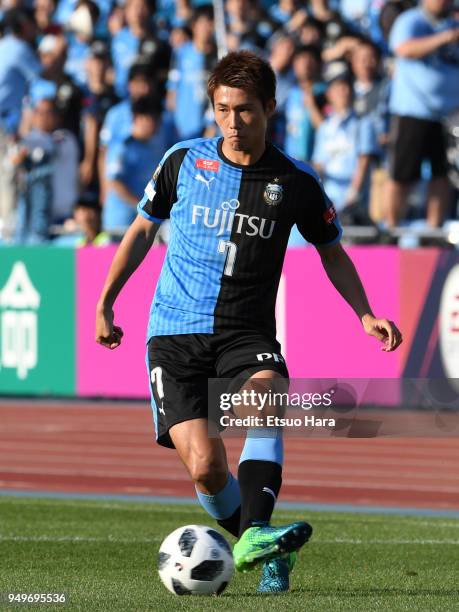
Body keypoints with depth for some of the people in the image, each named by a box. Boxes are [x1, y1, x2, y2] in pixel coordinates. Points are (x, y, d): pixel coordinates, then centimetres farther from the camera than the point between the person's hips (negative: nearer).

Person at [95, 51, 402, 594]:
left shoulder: (295, 182, 2)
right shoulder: (184, 161, 3)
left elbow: (331, 251, 17)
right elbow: (143, 228, 17)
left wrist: (365, 315, 5)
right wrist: (104, 304, 18)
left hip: (247, 332, 0)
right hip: (175, 333, 0)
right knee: (205, 468, -16)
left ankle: (254, 536, -46)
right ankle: (262, 552, 9)